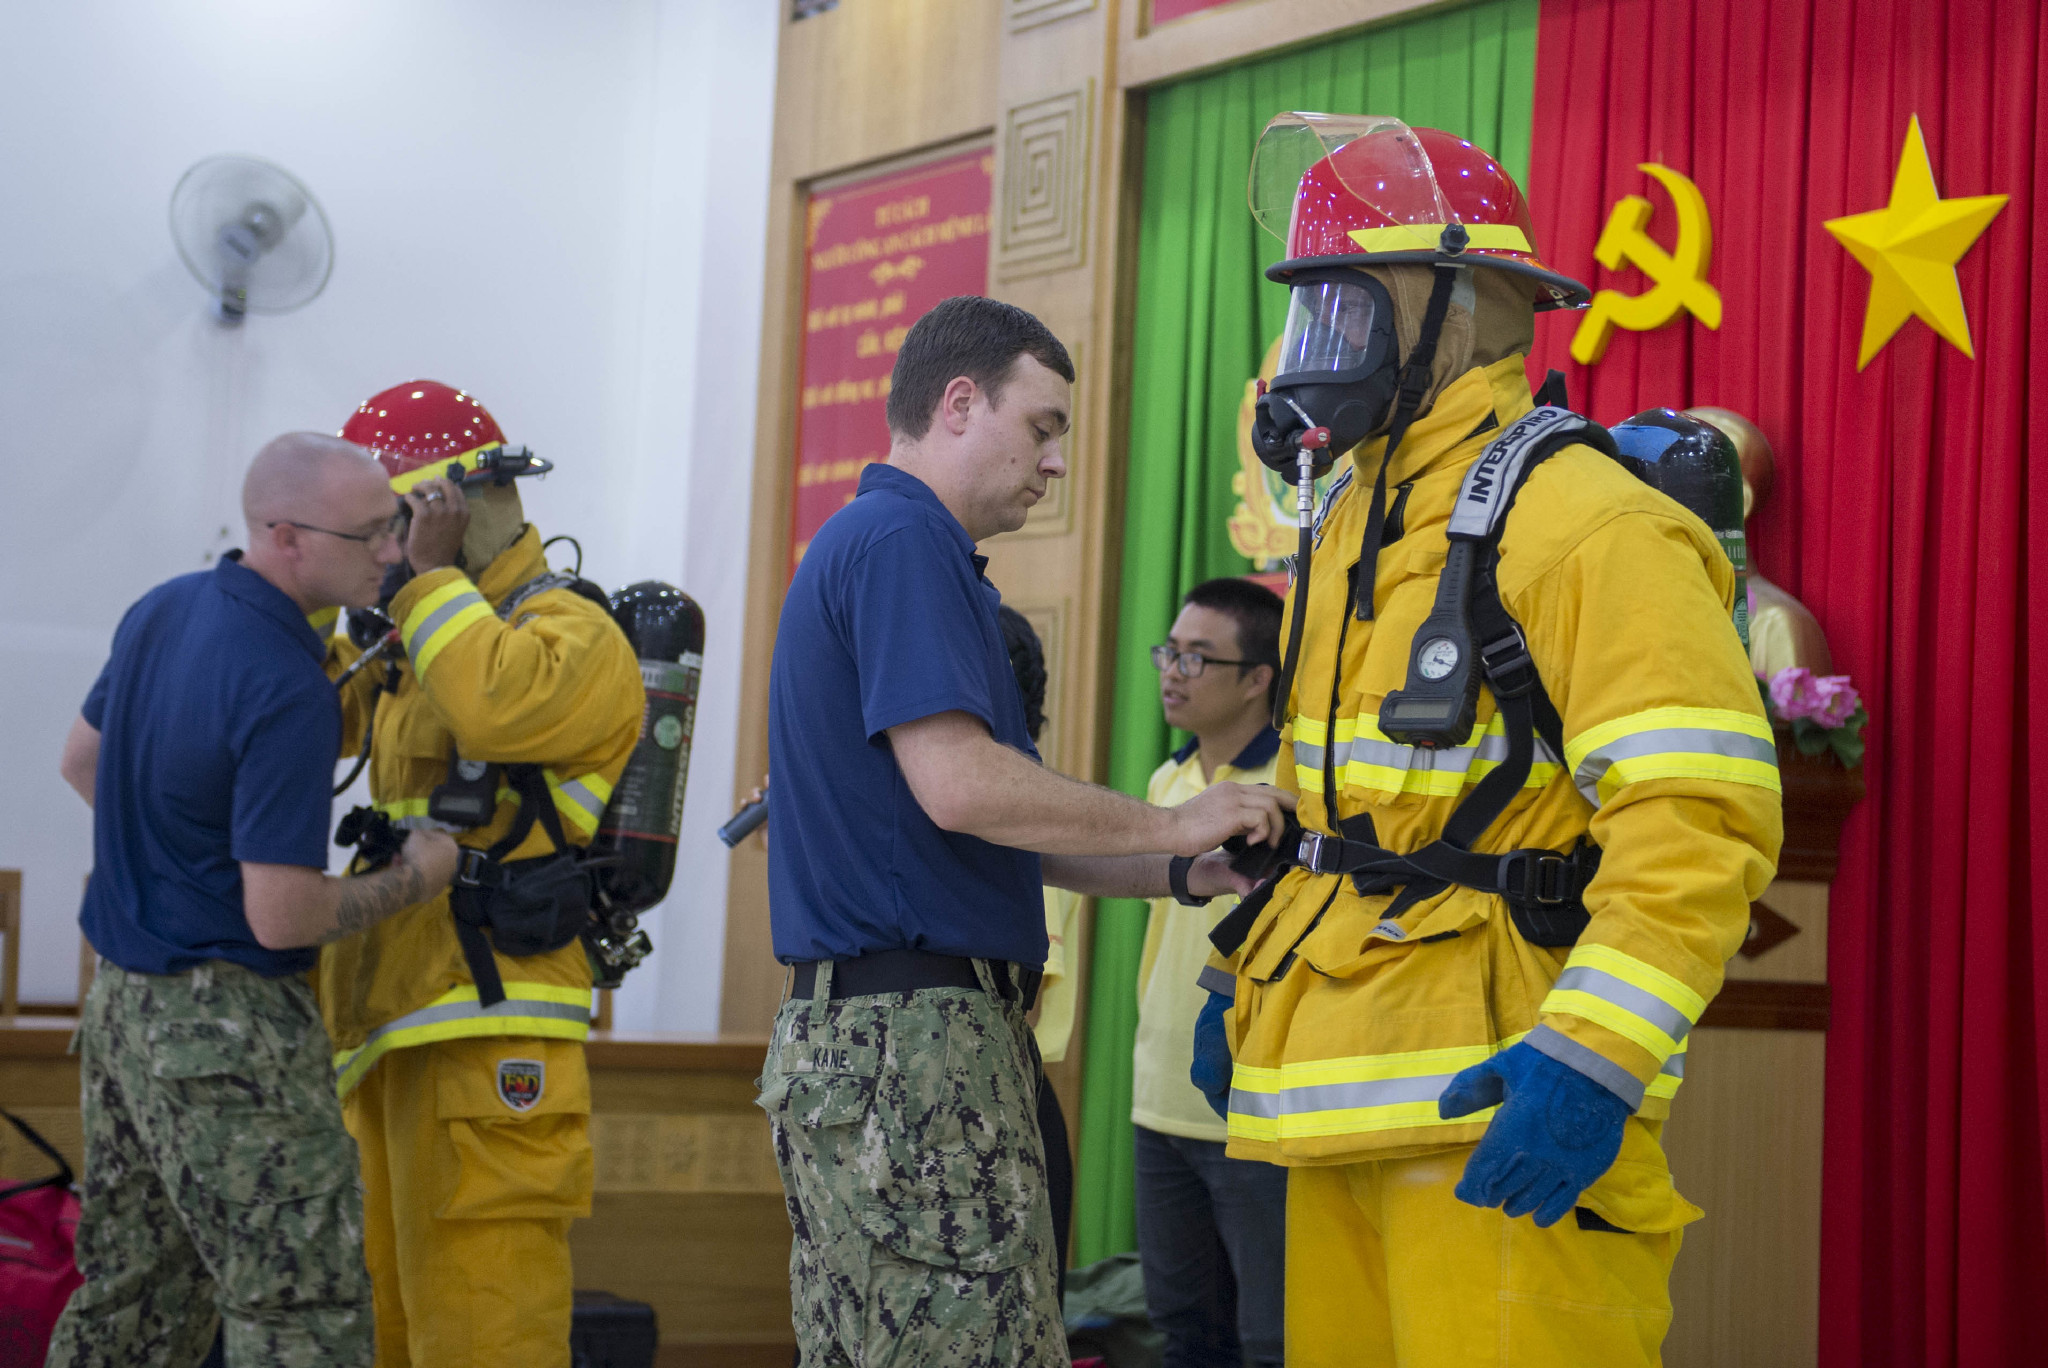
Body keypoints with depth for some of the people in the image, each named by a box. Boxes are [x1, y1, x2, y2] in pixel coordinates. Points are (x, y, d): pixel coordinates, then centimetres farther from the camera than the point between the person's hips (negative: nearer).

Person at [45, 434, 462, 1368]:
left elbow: (82, 759, 22)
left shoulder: (163, 610, 5)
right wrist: (414, 878, -8)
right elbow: (283, 919, -23)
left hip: (122, 1002, 9)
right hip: (228, 1028, -9)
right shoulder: (287, 692, -23)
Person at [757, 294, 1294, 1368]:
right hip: (912, 1036, -11)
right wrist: (1173, 825, -10)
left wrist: (1186, 871, 14)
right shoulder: (903, 540, -10)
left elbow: (992, 834, 22)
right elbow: (961, 786, -22)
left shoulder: (869, 542, 22)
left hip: (846, 1031, 11)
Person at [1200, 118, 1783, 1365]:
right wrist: (1245, 978, 23)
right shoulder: (1354, 525, 19)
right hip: (1350, 1092, 9)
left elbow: (1698, 819, -20)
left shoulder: (1576, 519, -12)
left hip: (1503, 1105, -9)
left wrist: (1596, 1056, -28)